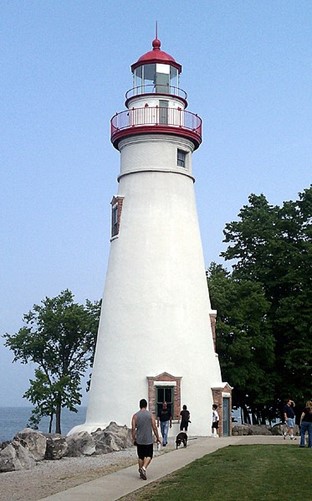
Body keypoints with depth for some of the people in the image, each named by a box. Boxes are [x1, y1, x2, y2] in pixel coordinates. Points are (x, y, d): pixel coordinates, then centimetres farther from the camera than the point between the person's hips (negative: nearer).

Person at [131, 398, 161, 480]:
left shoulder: (135, 416, -1)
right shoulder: (150, 415, -4)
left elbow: (133, 428, -3)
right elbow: (154, 428, -5)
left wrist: (134, 439, 8)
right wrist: (157, 437, 6)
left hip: (139, 440, 2)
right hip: (148, 440, -2)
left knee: (140, 456, 12)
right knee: (149, 456, 5)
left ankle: (141, 471, 16)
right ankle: (144, 468, -16)